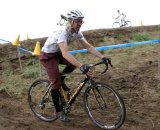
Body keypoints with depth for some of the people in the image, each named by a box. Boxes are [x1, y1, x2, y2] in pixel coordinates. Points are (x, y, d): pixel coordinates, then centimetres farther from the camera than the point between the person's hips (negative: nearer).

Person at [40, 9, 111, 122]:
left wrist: (102, 57, -21)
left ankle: (61, 80, 11)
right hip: (48, 56, -7)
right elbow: (65, 53, -48)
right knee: (56, 83, -11)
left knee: (75, 62, -11)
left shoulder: (77, 32, -11)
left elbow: (88, 46, -8)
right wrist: (81, 66, -58)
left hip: (58, 53, 7)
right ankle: (58, 112, 3)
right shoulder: (62, 32, -35)